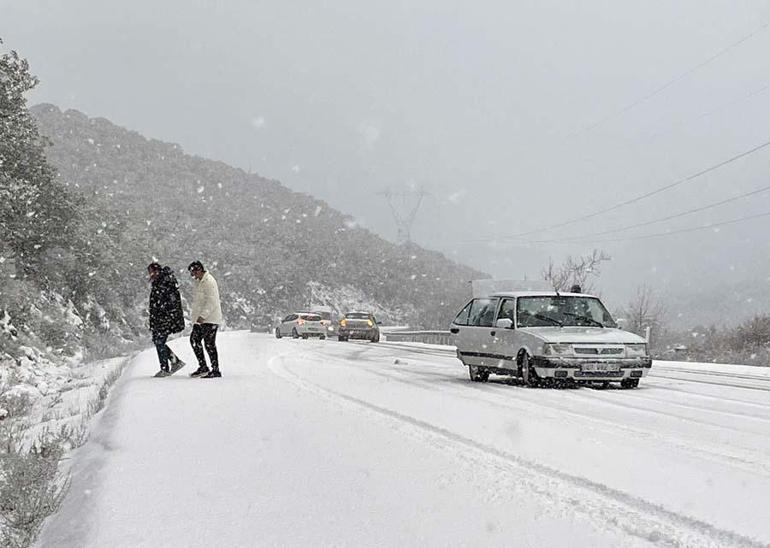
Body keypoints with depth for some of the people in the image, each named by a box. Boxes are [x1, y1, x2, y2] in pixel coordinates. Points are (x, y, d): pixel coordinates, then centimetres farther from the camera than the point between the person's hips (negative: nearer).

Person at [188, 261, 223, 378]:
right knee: (194, 340, 7)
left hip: (210, 319, -10)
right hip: (200, 319, 10)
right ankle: (203, 367, 13)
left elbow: (211, 301, -23)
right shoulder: (199, 282, 17)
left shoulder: (209, 282, -15)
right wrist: (195, 316, 22)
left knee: (209, 344, -7)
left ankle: (215, 370, -1)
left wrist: (203, 315, -28)